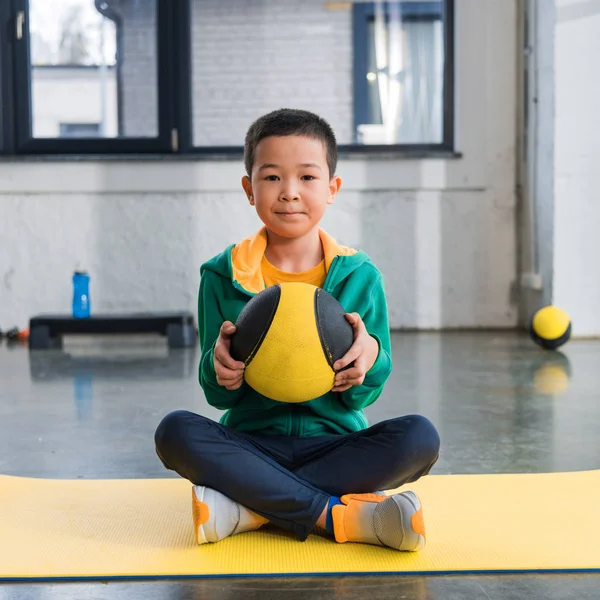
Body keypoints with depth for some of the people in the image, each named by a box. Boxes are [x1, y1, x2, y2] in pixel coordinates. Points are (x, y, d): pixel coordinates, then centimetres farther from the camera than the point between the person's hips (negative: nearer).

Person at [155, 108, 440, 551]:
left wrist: (370, 355, -22)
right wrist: (219, 367, -22)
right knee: (176, 431, -29)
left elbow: (359, 398, 1)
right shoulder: (223, 276, 2)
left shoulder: (359, 276, 2)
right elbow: (219, 396, 2)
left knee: (419, 437, -27)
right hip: (251, 443, 0)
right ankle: (338, 516, -29)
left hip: (334, 442, 1)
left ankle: (250, 508, -28)